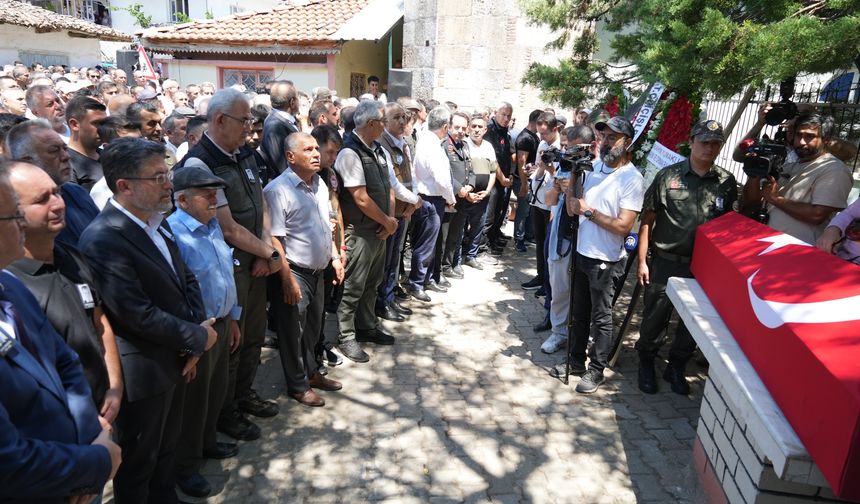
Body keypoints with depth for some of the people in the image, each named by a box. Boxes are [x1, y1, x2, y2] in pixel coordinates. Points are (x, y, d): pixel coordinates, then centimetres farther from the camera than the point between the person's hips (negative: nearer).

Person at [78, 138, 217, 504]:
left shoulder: (156, 223, 2)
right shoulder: (102, 239, -24)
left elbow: (185, 280, 8)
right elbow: (139, 315, -26)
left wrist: (194, 337, -5)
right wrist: (197, 338, -14)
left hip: (176, 358, 8)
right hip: (143, 370, -8)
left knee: (167, 446, 26)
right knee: (139, 460, 16)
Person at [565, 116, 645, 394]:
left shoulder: (632, 179, -14)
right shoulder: (594, 167, 5)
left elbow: (623, 226, -20)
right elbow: (573, 209, 6)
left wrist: (590, 211, -18)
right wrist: (571, 179, -7)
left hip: (606, 261, -6)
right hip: (582, 253, 6)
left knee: (600, 318, 6)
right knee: (580, 313, 18)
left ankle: (596, 370, 20)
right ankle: (577, 360, 34)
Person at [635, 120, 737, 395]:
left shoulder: (727, 182, 3)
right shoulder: (668, 176, -4)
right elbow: (647, 220, -3)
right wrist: (642, 261, -6)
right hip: (666, 262, -2)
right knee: (655, 318, 7)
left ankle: (676, 368, 33)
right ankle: (646, 364, 29)